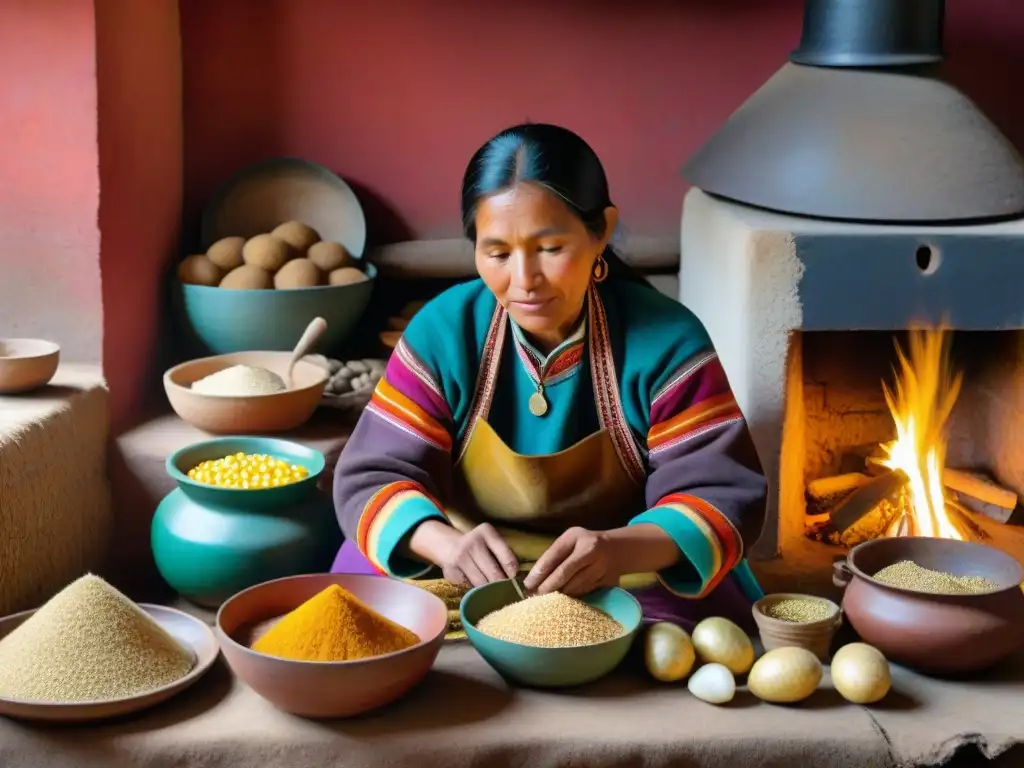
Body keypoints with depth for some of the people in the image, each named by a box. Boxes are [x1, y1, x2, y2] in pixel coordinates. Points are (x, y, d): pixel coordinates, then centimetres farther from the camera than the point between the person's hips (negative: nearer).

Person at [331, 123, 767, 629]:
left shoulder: (666, 341, -14)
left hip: (624, 585, -2)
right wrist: (445, 543, -35)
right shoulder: (442, 331, -10)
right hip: (472, 579, 2)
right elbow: (372, 478, -11)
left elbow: (722, 496, -16)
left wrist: (624, 549, -39)